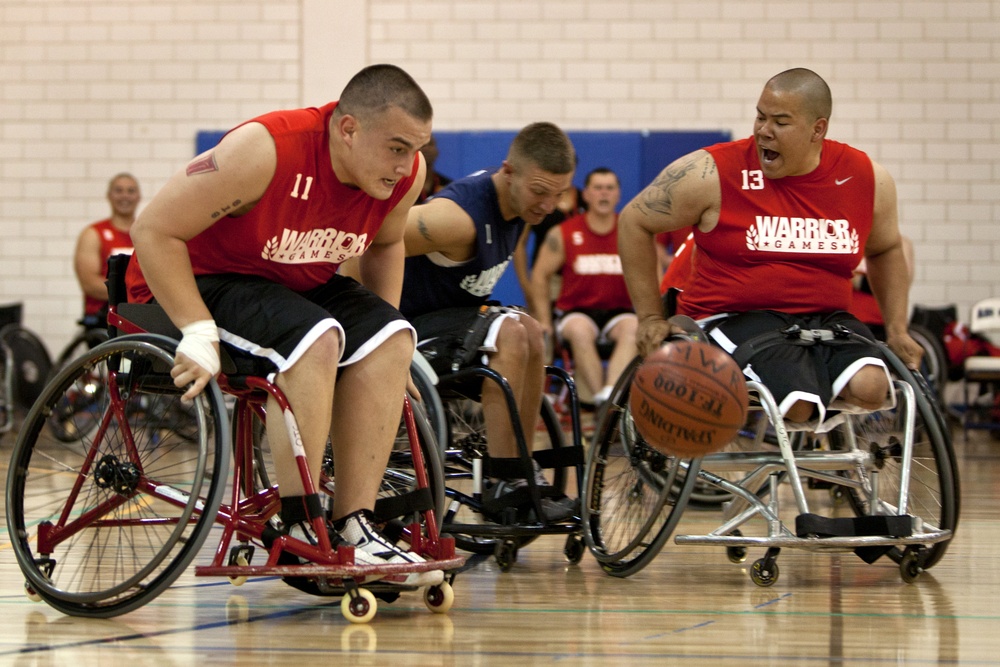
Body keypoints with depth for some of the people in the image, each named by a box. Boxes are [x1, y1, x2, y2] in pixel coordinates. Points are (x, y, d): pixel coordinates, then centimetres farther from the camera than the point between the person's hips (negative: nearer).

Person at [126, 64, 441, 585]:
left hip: (293, 284, 7)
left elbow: (384, 245, 14)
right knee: (315, 338, -32)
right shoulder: (264, 151, -31)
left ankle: (353, 528, -17)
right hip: (198, 281, -7)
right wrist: (199, 332, -29)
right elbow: (154, 231, -25)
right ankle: (300, 528, -26)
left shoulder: (408, 172, -11)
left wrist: (381, 325, 6)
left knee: (390, 337, -17)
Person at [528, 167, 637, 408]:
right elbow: (540, 276, 6)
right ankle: (600, 401, -41)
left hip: (619, 312, 1)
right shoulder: (563, 234, 2)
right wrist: (544, 322, -1)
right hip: (576, 311, -1)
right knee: (580, 331, -36)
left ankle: (610, 395, -52)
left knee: (633, 329, -34)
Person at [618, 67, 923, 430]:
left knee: (870, 388, -29)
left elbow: (885, 250, 22)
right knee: (796, 405, -32)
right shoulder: (712, 175, -9)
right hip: (732, 319, -3)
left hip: (826, 319, 3)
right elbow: (634, 222, 3)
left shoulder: (867, 179, 3)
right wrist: (650, 318, 0)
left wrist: (897, 330, 12)